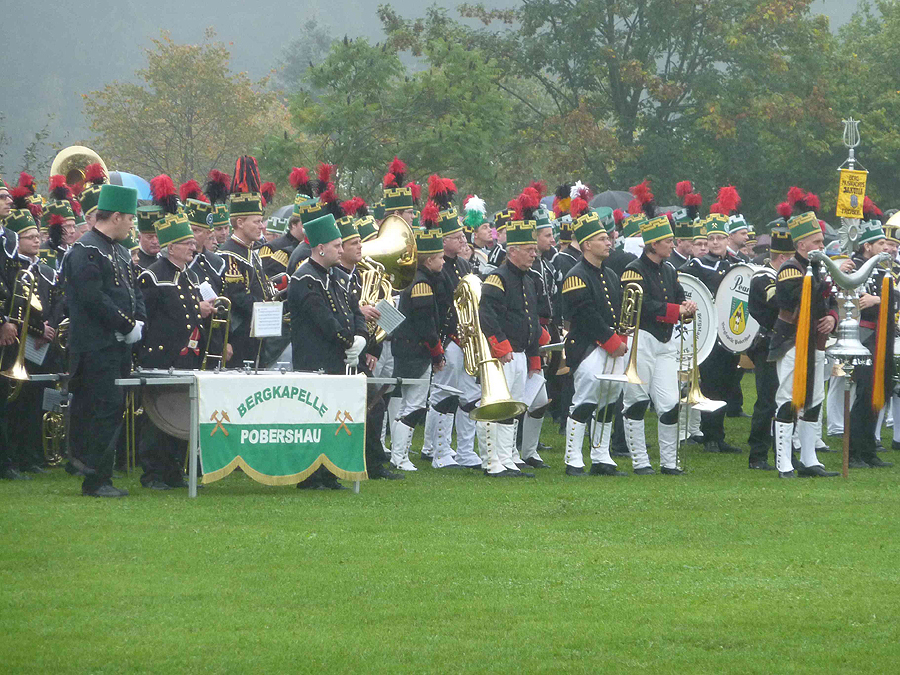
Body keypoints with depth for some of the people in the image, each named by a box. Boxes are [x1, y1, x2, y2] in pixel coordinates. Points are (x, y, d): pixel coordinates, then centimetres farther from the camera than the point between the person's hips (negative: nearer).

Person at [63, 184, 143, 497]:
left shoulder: (121, 252, 19)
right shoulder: (85, 250, -12)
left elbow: (133, 292, 21)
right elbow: (93, 297, -20)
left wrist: (138, 322, 2)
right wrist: (127, 325, -16)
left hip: (119, 344, 10)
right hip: (96, 348, -10)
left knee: (112, 410, 9)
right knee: (106, 409, -13)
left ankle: (99, 478, 14)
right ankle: (96, 480, -10)